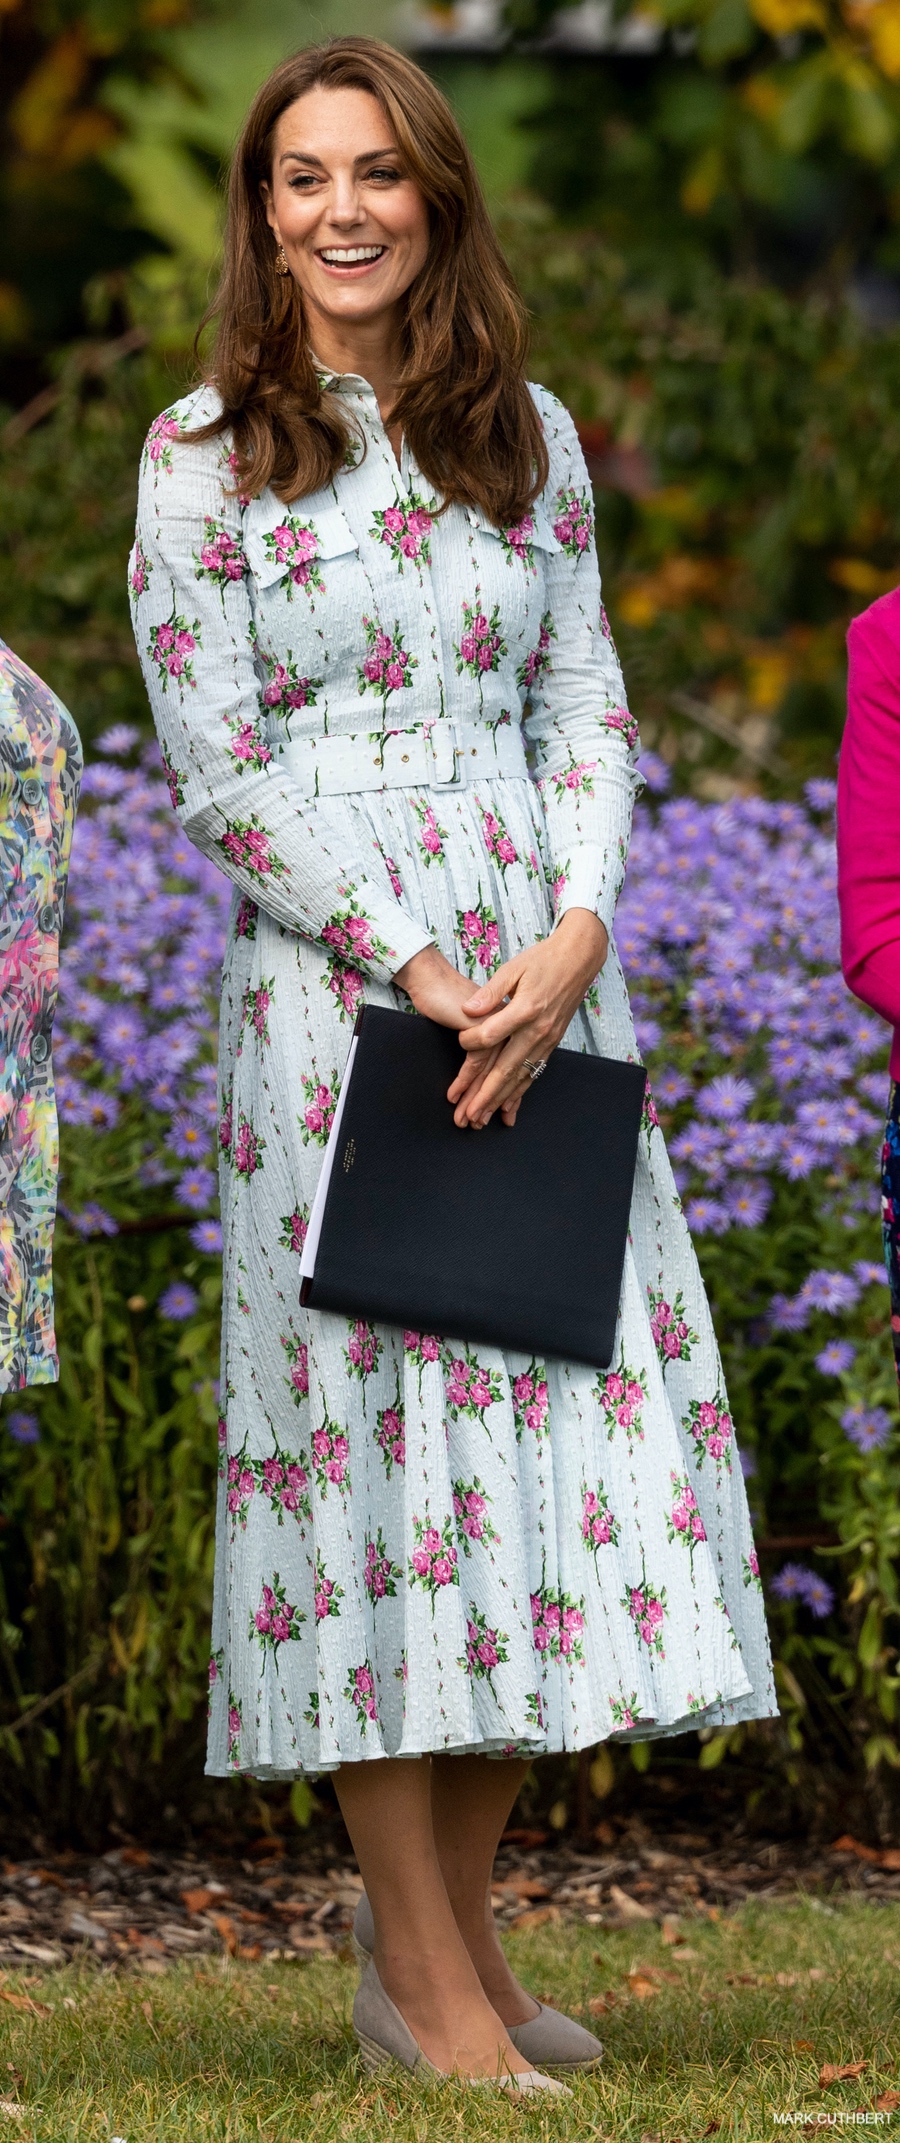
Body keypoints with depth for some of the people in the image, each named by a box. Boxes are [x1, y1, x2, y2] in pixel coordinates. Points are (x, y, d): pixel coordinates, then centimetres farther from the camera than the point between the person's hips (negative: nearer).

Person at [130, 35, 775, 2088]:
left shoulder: (530, 435, 11)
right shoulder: (205, 454, 0)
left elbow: (589, 709, 9)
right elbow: (217, 765, -5)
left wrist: (571, 941, -9)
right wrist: (423, 972, -13)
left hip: (543, 976, 4)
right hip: (329, 988, -4)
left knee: (566, 1411, 1)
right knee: (373, 1419, -4)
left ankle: (455, 1917, 13)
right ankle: (420, 1976, 1)